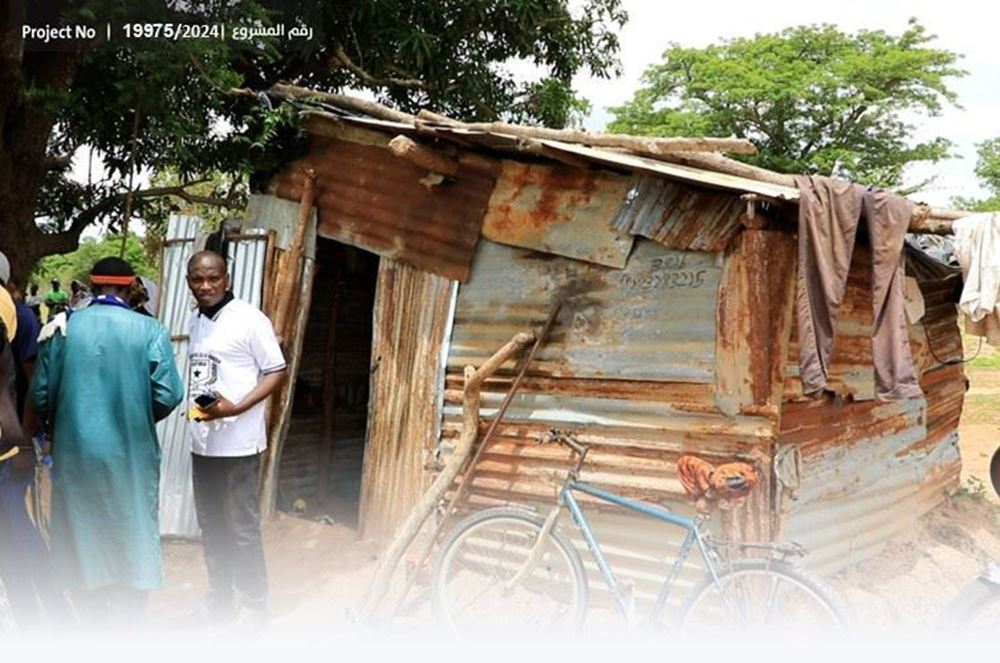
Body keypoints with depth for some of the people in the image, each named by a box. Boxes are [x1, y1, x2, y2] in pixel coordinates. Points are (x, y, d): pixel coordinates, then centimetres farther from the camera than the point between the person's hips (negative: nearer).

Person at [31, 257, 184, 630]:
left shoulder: (62, 327, -2)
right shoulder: (150, 330, -9)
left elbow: (41, 393, -1)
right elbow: (168, 396, -13)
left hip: (75, 451, 2)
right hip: (130, 454, -2)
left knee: (81, 540, 16)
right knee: (131, 543, 12)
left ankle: (95, 627, 27)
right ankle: (125, 631, 19)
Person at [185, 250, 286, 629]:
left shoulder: (249, 319, -11)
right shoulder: (195, 324, 12)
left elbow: (277, 372, -11)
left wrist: (236, 408, -22)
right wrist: (195, 409, 6)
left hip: (238, 444, -7)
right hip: (202, 443, 7)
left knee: (242, 529, 1)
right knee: (211, 526, 16)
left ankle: (254, 604, 15)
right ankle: (220, 598, 30)